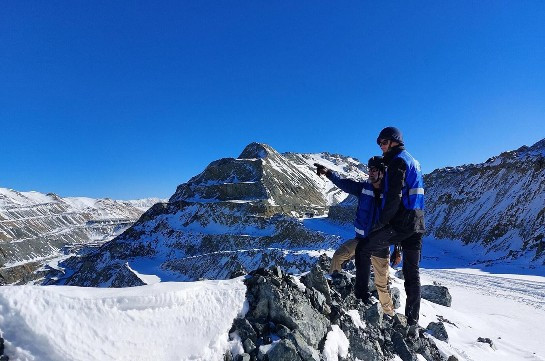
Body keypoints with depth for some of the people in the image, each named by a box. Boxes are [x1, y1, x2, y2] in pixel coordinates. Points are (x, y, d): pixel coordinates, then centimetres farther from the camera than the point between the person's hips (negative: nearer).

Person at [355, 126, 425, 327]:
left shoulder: (398, 161, -9)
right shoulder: (414, 162, 22)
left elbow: (394, 197, -18)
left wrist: (380, 223, -14)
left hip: (400, 223, -9)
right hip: (417, 224, 9)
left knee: (362, 249, 2)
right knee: (412, 273, 11)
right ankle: (412, 319, 17)